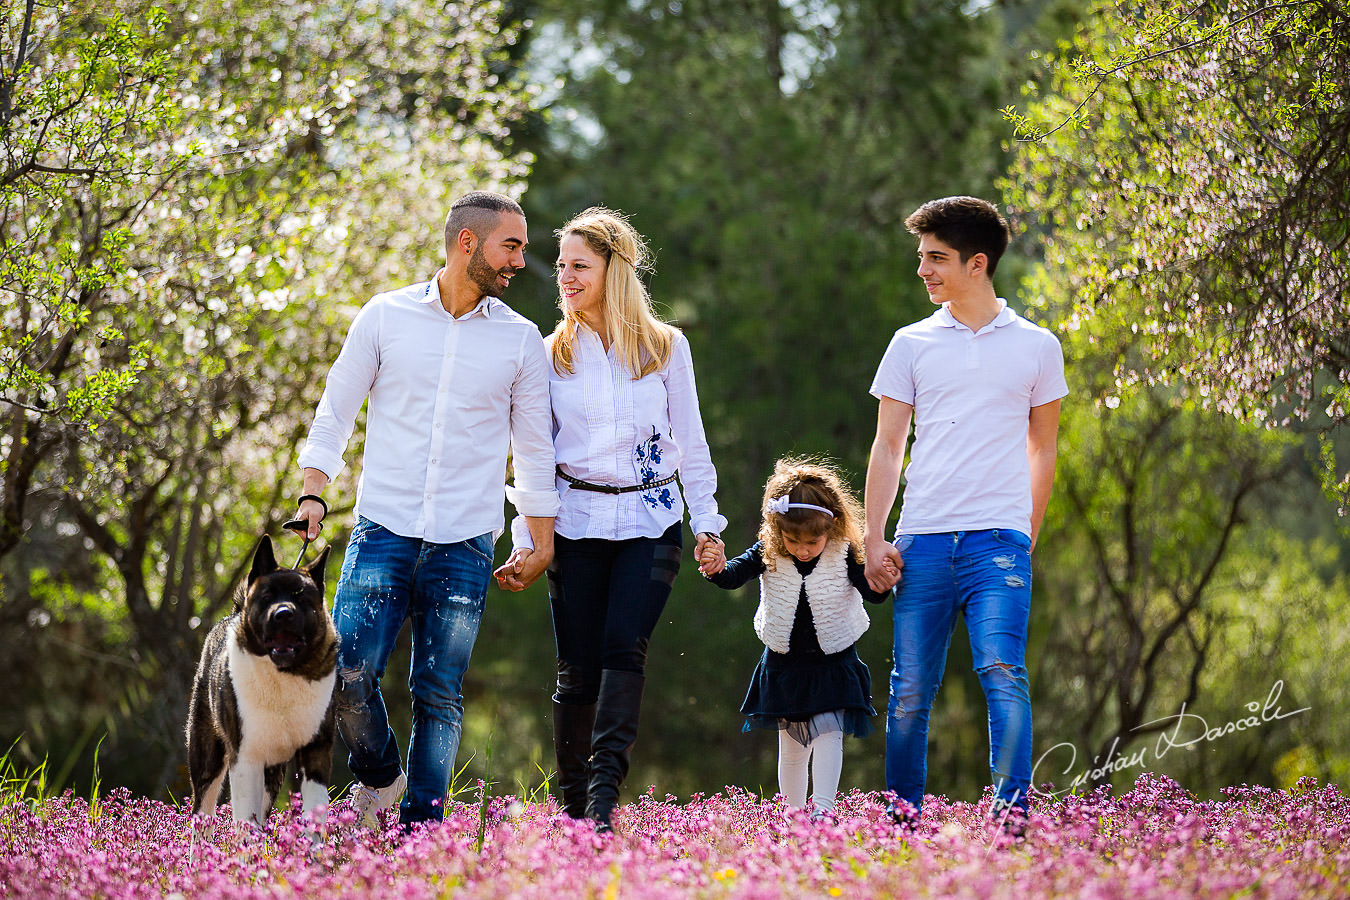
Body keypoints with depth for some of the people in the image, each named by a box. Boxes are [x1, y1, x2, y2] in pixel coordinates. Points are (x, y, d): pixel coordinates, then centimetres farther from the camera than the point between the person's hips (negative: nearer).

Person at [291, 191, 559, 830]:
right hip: (384, 528, -1)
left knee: (440, 693, 0)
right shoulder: (386, 317, 4)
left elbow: (534, 448, 13)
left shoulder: (521, 340, 7)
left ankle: (420, 825, 8)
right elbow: (335, 412, 9)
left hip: (465, 543, 1)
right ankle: (379, 776, 16)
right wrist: (312, 494, -2)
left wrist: (542, 543, 11)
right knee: (349, 674, -10)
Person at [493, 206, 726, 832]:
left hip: (651, 522, -1)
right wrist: (524, 541, 1)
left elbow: (690, 442, 9)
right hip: (577, 523, 1)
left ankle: (605, 792, -25)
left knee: (623, 647, -18)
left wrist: (706, 524, 5)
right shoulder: (551, 354, 6)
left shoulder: (666, 347, 4)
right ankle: (573, 806, 8)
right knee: (578, 667, -2)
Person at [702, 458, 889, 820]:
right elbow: (735, 574, -17)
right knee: (791, 745, 9)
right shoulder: (768, 554, -10)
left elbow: (871, 591, -20)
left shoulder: (845, 555, -14)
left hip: (834, 663, -2)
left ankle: (824, 806, -18)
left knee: (827, 732, -14)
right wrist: (716, 571, -40)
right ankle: (794, 812, 19)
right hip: (784, 665, 2)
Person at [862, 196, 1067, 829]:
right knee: (911, 687, 1)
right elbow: (887, 448, 11)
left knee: (1002, 673, -18)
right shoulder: (912, 344, 11)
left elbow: (1042, 450, 16)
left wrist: (1029, 535, 10)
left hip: (998, 539, -2)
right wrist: (873, 539, 2)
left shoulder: (1036, 347, 9)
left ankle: (1012, 810, -20)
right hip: (921, 540, 2)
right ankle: (901, 812, 12)